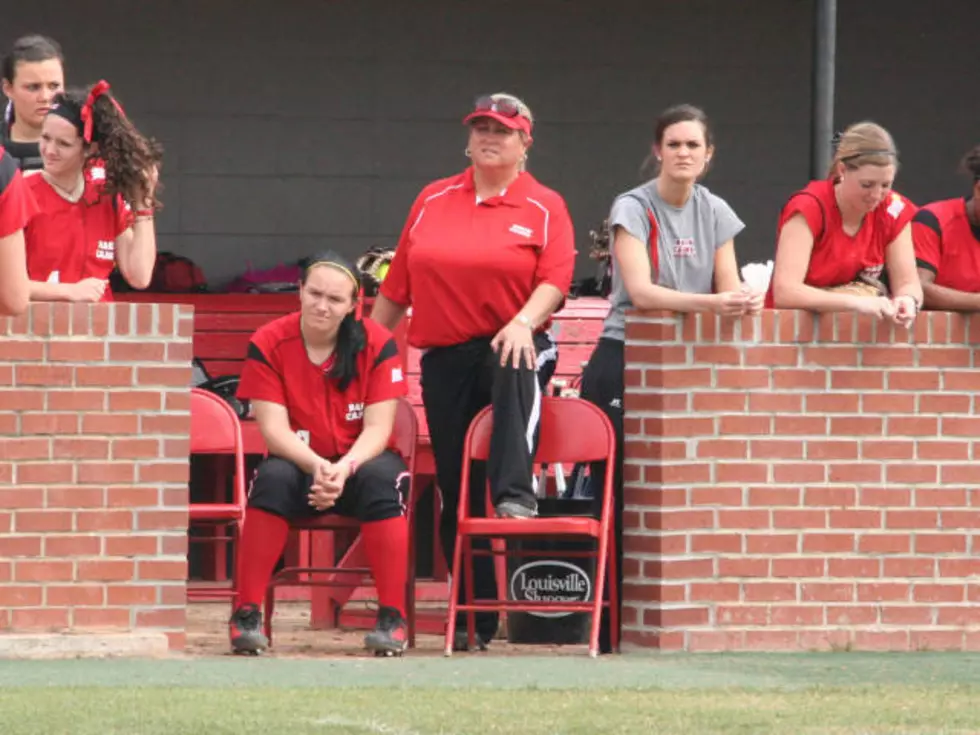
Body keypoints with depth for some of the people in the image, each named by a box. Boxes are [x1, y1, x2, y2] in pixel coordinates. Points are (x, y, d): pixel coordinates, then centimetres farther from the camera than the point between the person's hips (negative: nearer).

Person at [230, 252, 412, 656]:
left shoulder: (376, 344, -9)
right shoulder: (269, 344, -9)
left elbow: (378, 428, -13)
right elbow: (274, 429, -14)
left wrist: (344, 468, -32)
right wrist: (317, 466, -32)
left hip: (360, 462, 0)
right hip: (299, 463, 0)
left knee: (382, 479, -34)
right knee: (273, 478, -34)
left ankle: (393, 619, -29)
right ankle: (246, 615, -30)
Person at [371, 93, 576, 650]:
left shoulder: (544, 207, 2)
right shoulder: (434, 201, 12)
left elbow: (555, 278, -9)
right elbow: (399, 283, 13)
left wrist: (524, 322, -26)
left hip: (511, 344, -3)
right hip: (444, 355, 3)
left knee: (518, 373, -41)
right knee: (455, 489, 2)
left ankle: (516, 495, -46)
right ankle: (474, 615, 8)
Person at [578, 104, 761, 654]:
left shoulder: (715, 213, 8)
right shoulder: (633, 209, -8)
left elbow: (728, 287, 5)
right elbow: (640, 290, -20)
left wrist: (745, 300, -20)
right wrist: (711, 302, -33)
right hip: (625, 364, -5)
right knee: (619, 495, -8)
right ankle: (612, 624, -5)